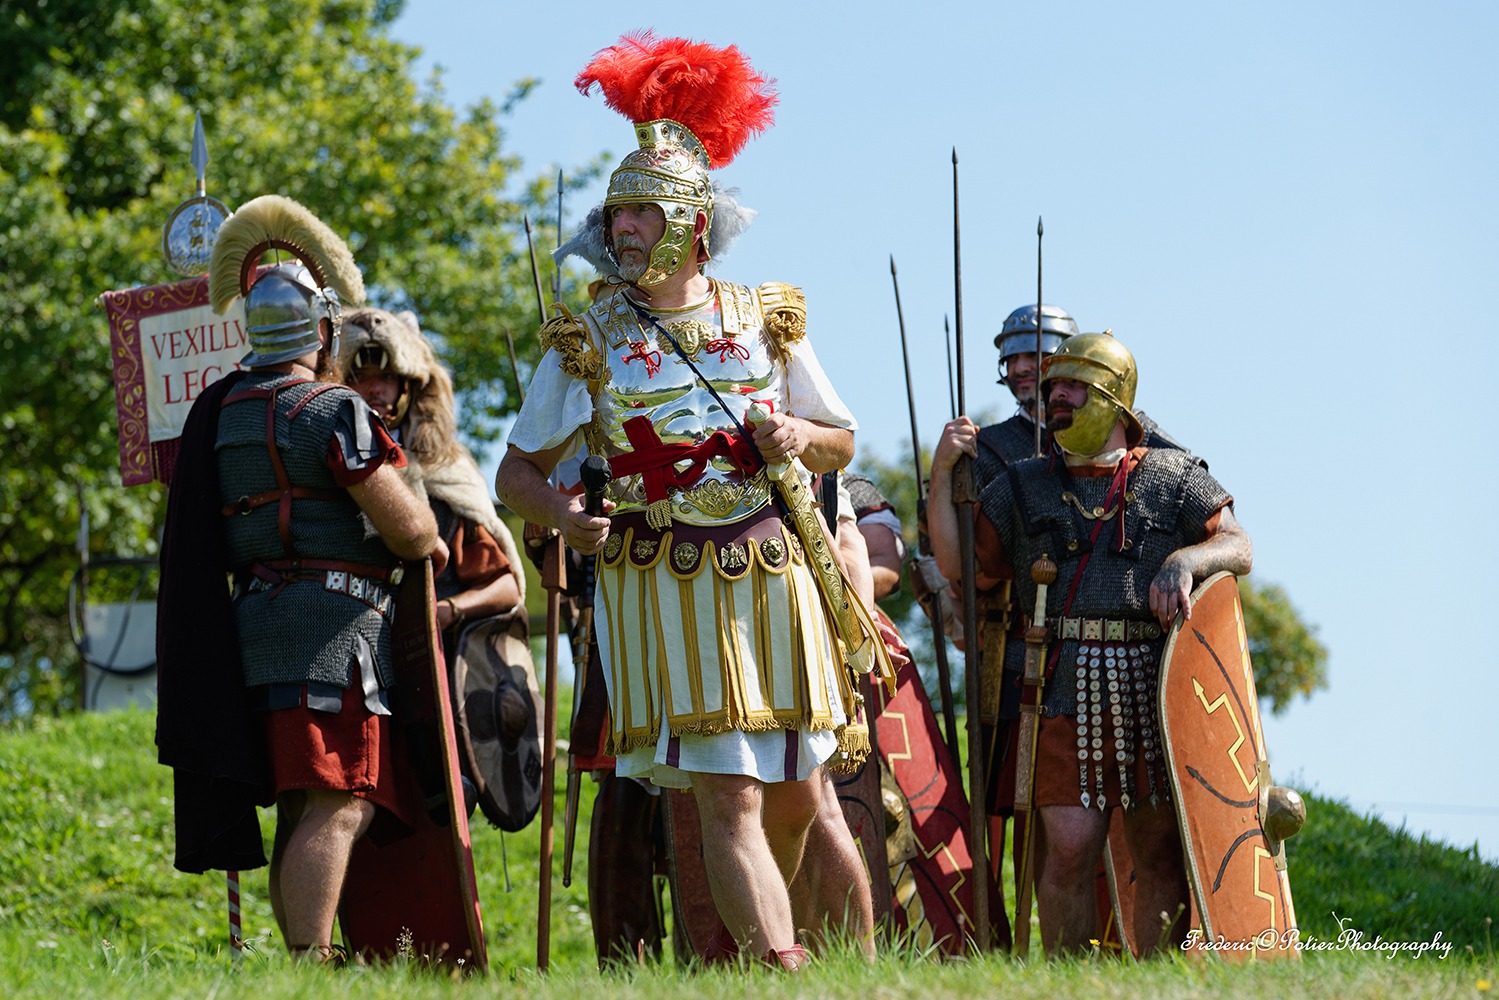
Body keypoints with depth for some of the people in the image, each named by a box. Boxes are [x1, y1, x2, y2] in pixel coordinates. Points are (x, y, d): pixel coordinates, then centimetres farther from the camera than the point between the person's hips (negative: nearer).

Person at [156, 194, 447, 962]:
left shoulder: (224, 411, 14)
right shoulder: (329, 411, -10)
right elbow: (407, 527, -13)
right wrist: (435, 545, 10)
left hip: (256, 620, 9)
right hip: (328, 621, -9)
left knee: (302, 811, 11)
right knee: (336, 806, -14)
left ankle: (300, 964, 11)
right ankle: (311, 965, -23)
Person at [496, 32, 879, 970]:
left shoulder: (766, 320, 7)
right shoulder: (588, 342, 3)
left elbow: (843, 441, 17)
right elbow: (518, 470, 9)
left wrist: (800, 437, -6)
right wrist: (567, 516, -12)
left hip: (774, 574, 2)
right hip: (666, 585, -2)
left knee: (799, 795, 8)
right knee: (729, 798, -11)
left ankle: (761, 929, 33)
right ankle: (782, 966, -15)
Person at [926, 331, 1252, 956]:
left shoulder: (1172, 477, 11)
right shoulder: (1021, 489, 16)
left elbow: (1238, 548, 6)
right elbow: (960, 567, 12)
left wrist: (1185, 560, -15)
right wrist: (942, 472, 5)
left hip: (1157, 690, 0)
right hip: (1066, 691, 0)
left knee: (1161, 852, 1)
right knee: (1069, 850, -9)